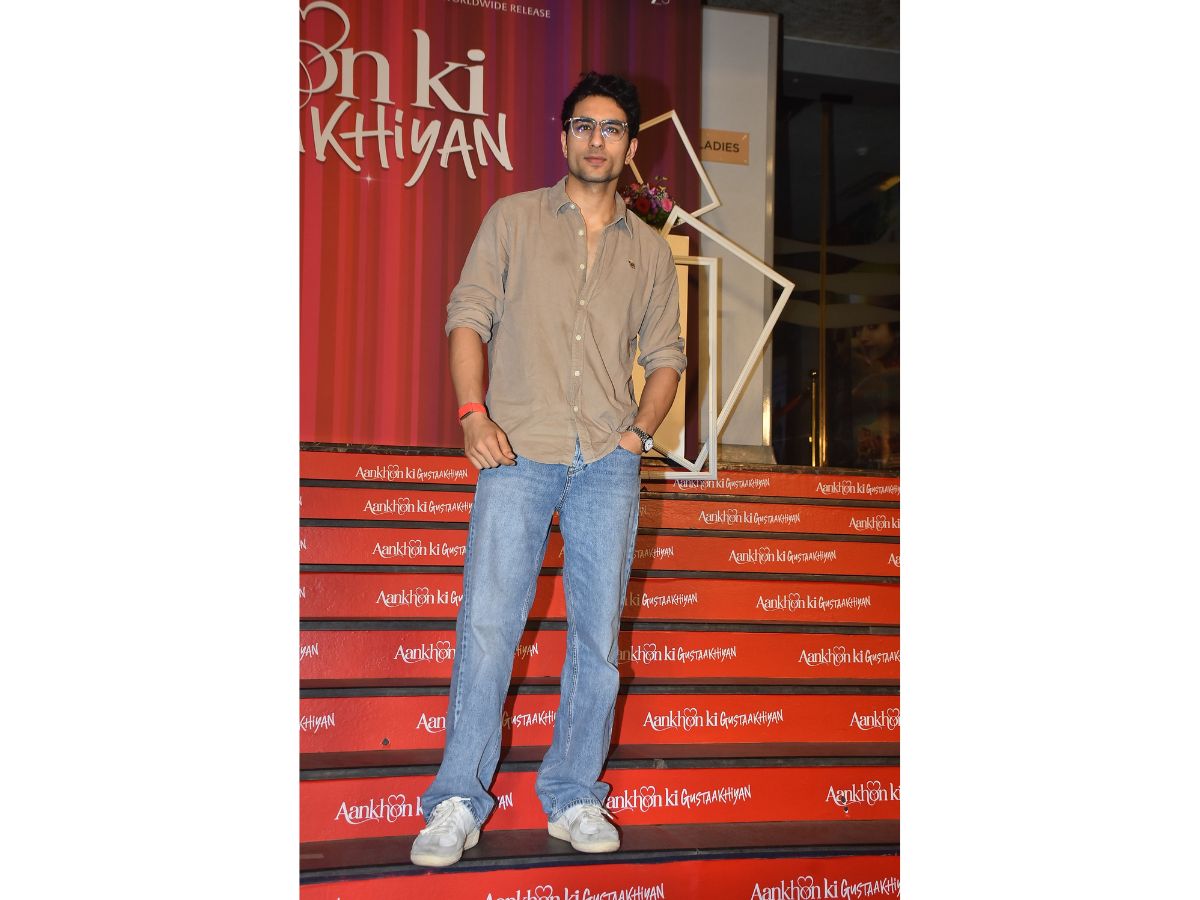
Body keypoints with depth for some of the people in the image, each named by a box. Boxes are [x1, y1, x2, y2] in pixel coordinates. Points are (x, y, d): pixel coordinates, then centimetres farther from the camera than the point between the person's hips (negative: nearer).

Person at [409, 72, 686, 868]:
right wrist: (474, 414, -9)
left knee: (598, 633, 3)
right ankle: (458, 801, 3)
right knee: (487, 623, -7)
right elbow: (469, 315, 4)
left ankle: (574, 797, 15)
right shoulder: (513, 219, 10)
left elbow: (666, 354, 18)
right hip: (519, 450, -2)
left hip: (609, 461, 2)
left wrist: (640, 431, 2)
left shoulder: (650, 250, 16)